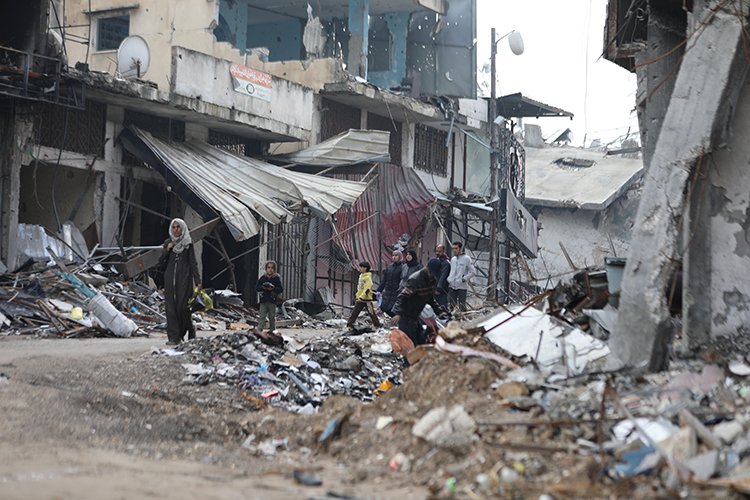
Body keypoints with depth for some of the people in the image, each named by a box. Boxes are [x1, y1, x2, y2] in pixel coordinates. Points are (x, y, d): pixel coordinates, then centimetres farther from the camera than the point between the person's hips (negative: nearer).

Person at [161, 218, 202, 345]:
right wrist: (167, 250, -6)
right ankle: (174, 337, -2)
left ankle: (190, 330, 17)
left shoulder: (188, 244, 2)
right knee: (171, 307, -3)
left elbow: (193, 263, -1)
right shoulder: (168, 243, 12)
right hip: (170, 279, 3)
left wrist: (198, 281, -8)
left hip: (184, 279, -3)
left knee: (183, 306, -8)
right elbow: (162, 263, 11)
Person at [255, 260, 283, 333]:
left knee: (272, 317, 6)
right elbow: (257, 287, 6)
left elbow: (281, 289, -3)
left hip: (272, 301, -1)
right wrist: (263, 287, -14)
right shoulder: (262, 278, 8)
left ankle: (272, 331, 16)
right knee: (261, 317, -6)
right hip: (263, 300, 1)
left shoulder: (277, 278, 3)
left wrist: (273, 288, -19)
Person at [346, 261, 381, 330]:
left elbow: (367, 288, -22)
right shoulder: (361, 276, 12)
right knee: (354, 312, 5)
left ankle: (377, 325, 13)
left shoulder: (368, 277, -15)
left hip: (366, 298, -8)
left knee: (371, 313, 2)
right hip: (360, 299, 8)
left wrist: (362, 297, -24)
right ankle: (350, 325, 7)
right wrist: (358, 295, 17)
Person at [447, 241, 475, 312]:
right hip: (452, 286, 5)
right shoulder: (452, 259, 13)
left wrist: (464, 278, -13)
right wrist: (448, 280, 9)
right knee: (452, 304, 9)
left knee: (462, 306, -3)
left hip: (462, 286, -5)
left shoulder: (466, 258, -4)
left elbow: (472, 272, -4)